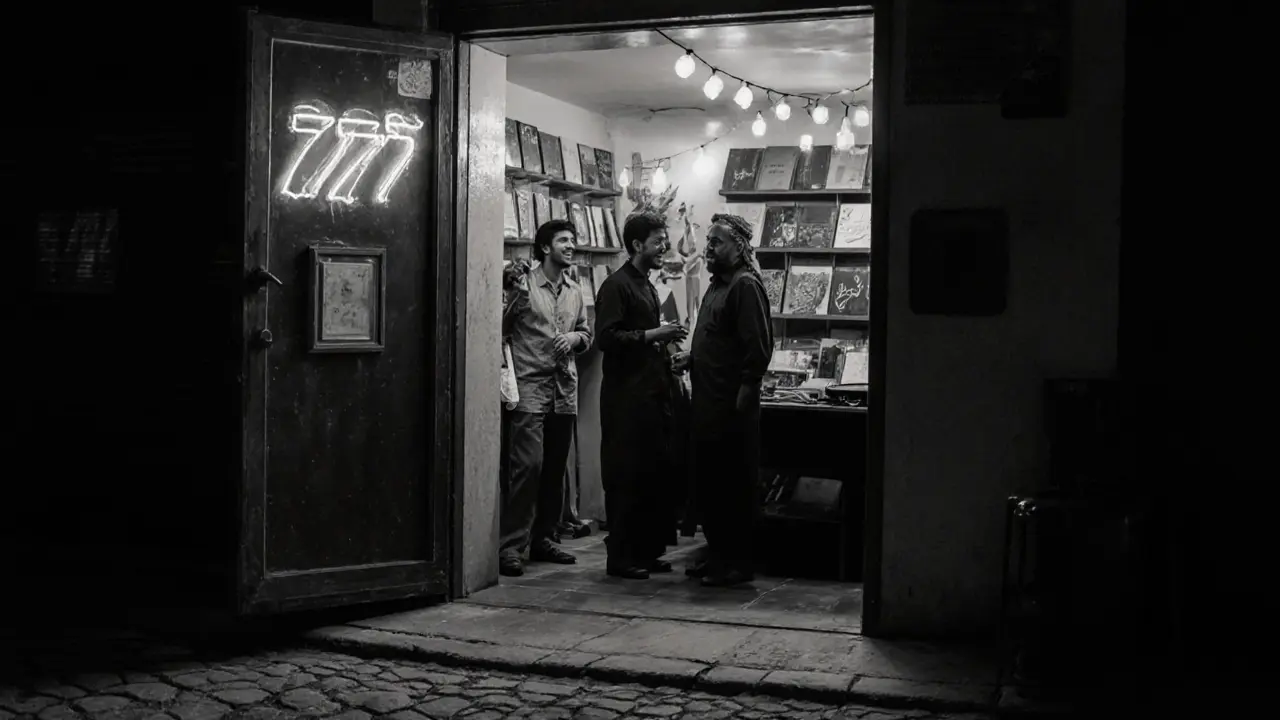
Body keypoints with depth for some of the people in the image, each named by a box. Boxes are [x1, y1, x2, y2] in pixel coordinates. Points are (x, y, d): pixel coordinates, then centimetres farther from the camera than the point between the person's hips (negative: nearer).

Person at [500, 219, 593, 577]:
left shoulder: (575, 292, 15)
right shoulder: (524, 284, -3)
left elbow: (586, 334, 19)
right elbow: (500, 328, -5)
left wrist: (575, 337, 2)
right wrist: (515, 300, -19)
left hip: (565, 388, 6)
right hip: (530, 386, -6)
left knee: (555, 467, 9)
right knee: (528, 465, -13)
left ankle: (542, 538, 20)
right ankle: (511, 545, -8)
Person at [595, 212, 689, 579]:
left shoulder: (646, 287, 20)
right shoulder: (616, 286, -8)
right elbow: (606, 338, -18)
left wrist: (665, 341, 14)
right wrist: (652, 335, -20)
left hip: (652, 393, 9)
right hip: (626, 395, -9)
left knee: (655, 473, 9)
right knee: (626, 477, -5)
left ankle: (648, 550, 18)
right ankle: (620, 557, 2)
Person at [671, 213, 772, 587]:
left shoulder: (746, 286, -12)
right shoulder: (717, 285, 17)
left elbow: (759, 345, -19)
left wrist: (745, 392, -21)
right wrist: (691, 357, 9)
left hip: (732, 406, -10)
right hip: (708, 403, 10)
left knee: (734, 486, -2)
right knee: (707, 483, 15)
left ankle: (738, 563, 6)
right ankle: (718, 554, 26)